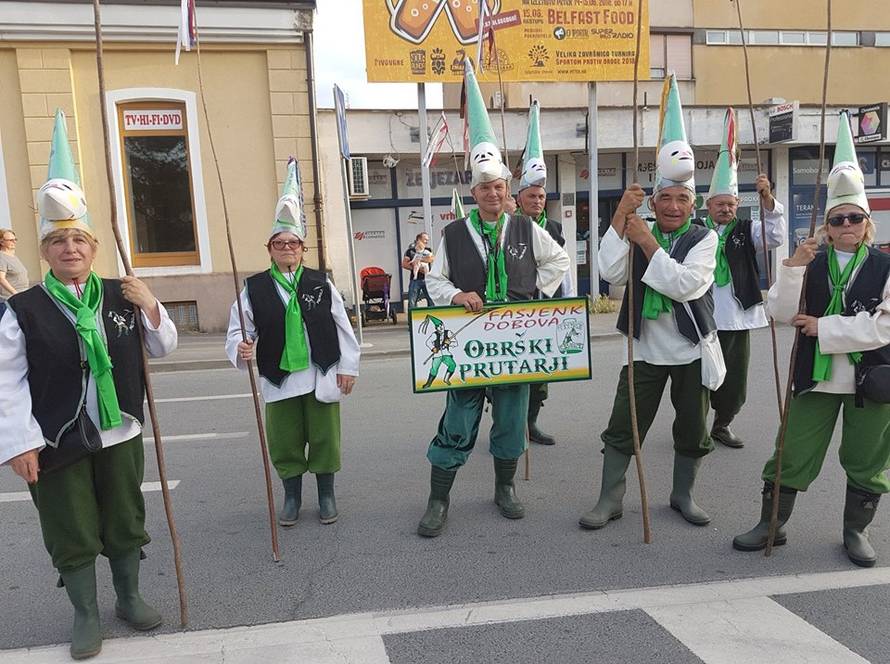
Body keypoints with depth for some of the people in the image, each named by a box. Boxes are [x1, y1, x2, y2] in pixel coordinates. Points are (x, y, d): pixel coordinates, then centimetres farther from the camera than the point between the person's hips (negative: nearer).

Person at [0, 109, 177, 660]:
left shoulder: (122, 297, -1)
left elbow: (164, 348, 8)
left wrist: (151, 308, -9)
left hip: (120, 434, 3)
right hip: (57, 443, -2)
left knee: (125, 522, 17)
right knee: (73, 535, 11)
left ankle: (130, 598, 39)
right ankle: (87, 616, 32)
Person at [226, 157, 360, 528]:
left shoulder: (321, 283, -1)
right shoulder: (255, 288, -2)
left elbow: (342, 327, 1)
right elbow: (238, 330, -2)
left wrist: (348, 367, 0)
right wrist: (241, 349, -23)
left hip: (321, 376, 0)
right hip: (278, 379, 0)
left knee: (324, 438, 9)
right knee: (284, 441, 10)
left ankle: (326, 496, 29)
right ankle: (292, 497, 30)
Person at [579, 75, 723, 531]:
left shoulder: (704, 238, -6)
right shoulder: (639, 232, -1)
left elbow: (687, 285, -23)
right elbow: (611, 273, -18)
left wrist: (648, 244, -21)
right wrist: (621, 215, -21)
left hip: (691, 352, -1)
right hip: (646, 351, 1)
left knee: (692, 432, 13)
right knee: (622, 429, 3)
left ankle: (683, 495, 33)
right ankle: (610, 500, 15)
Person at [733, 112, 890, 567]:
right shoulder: (811, 264, 2)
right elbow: (781, 312, -9)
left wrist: (824, 328, -16)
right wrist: (793, 268, -21)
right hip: (815, 376, 1)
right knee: (792, 455, 5)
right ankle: (772, 524, 20)